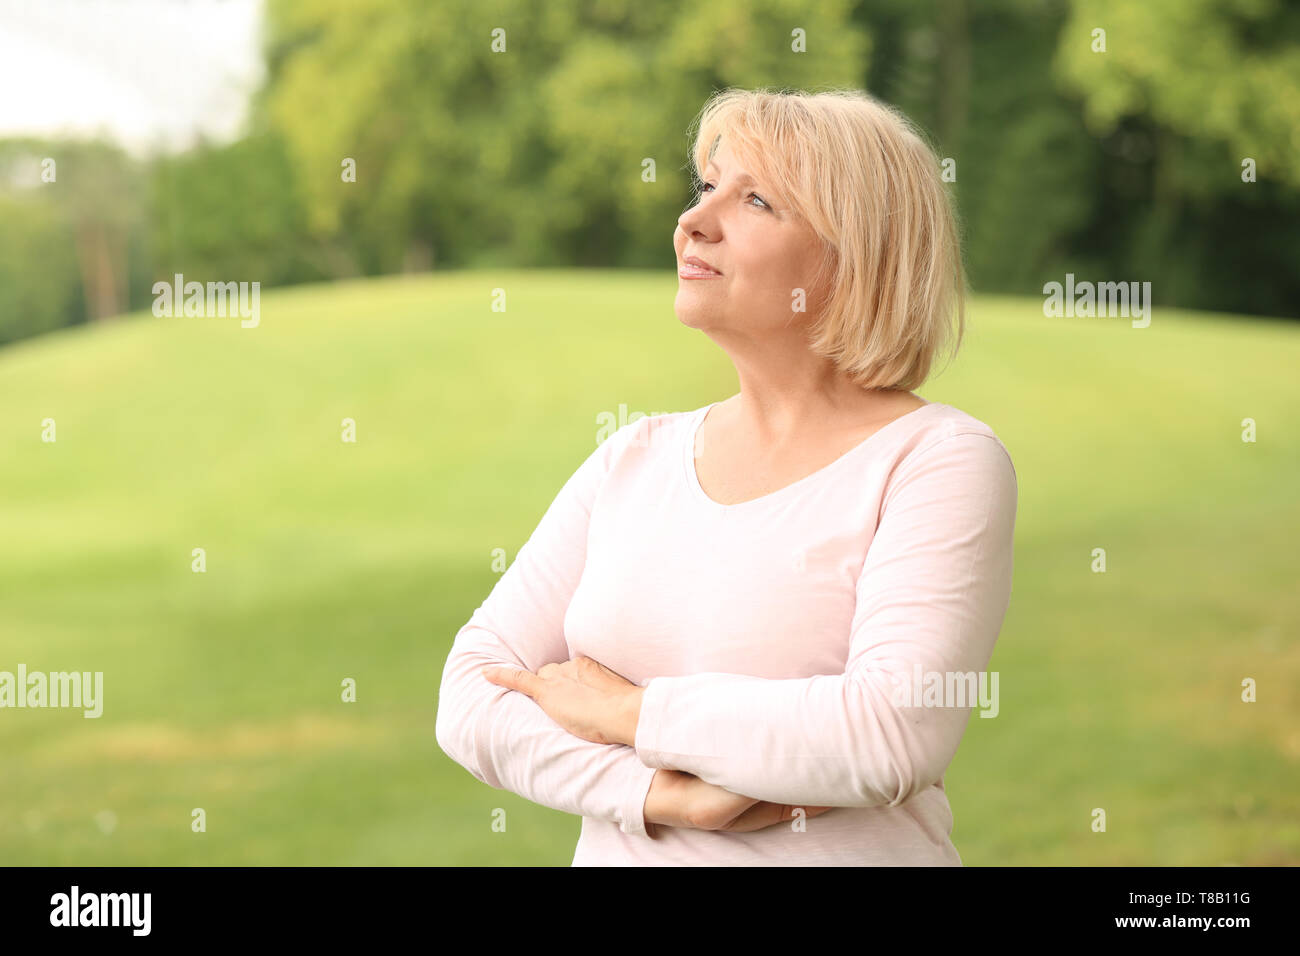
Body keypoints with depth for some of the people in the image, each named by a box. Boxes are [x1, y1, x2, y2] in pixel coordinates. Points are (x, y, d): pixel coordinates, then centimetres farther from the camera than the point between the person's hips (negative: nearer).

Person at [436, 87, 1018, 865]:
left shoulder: (941, 459, -5)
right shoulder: (635, 459, 9)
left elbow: (894, 734, -18)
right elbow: (472, 695, 3)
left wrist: (626, 712, -10)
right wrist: (664, 794, -12)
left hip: (840, 851, -3)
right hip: (620, 850, 4)